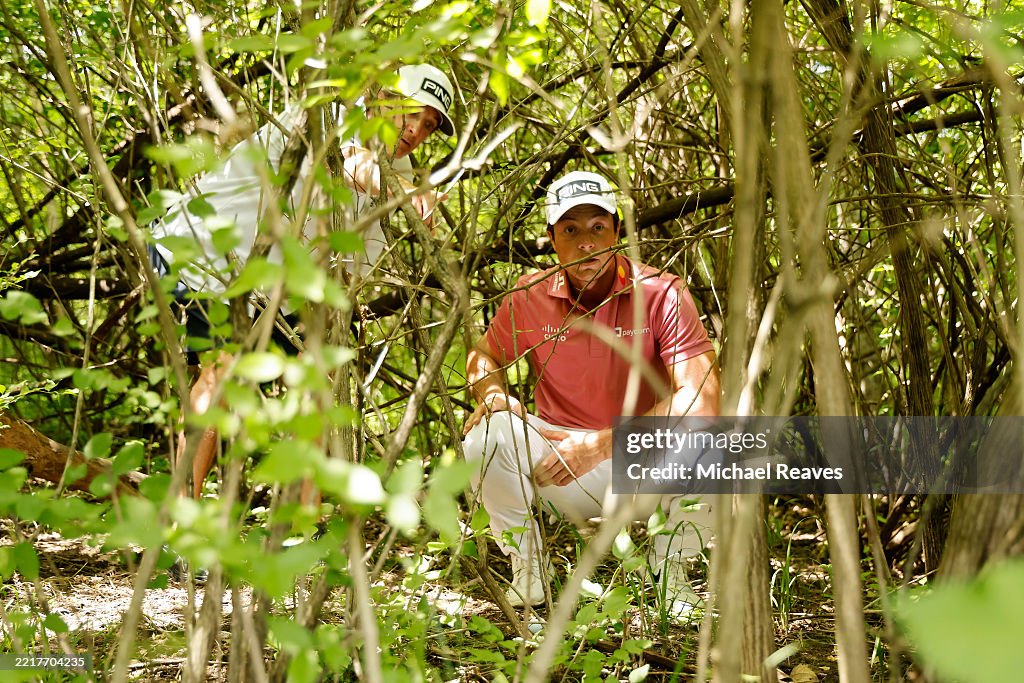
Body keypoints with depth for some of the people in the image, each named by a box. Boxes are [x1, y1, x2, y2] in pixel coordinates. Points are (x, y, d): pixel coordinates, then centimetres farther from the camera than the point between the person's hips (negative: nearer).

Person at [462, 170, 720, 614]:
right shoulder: (530, 297, -5)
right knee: (487, 436, -27)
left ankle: (671, 569, -2)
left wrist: (601, 444, -27)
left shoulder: (661, 295, -14)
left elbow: (701, 403, -24)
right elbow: (483, 356, 15)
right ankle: (526, 570, -2)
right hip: (558, 465, 2)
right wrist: (493, 394, -12)